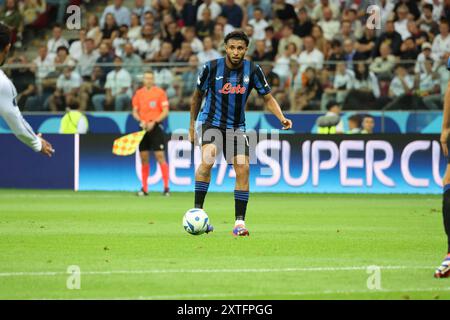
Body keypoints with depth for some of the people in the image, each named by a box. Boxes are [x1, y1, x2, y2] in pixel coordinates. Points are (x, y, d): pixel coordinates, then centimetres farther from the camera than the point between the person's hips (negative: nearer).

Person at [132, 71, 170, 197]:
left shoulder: (160, 92, -2)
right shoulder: (138, 93, 9)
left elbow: (165, 111, -5)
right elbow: (135, 111, 11)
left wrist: (154, 122, -16)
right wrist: (141, 121, -8)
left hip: (156, 128, -4)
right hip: (143, 128, 4)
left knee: (160, 156, -9)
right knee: (144, 158, 4)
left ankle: (166, 187, -7)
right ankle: (144, 188, 9)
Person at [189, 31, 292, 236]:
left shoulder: (253, 70, -5)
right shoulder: (211, 68, -9)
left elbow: (268, 98, 3)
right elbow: (197, 95, 6)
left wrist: (281, 118, -15)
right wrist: (192, 124, 12)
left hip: (236, 126, 3)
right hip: (210, 121, -3)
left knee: (243, 168, -9)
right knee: (208, 158, -29)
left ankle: (239, 222, -1)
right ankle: (197, 211, -26)